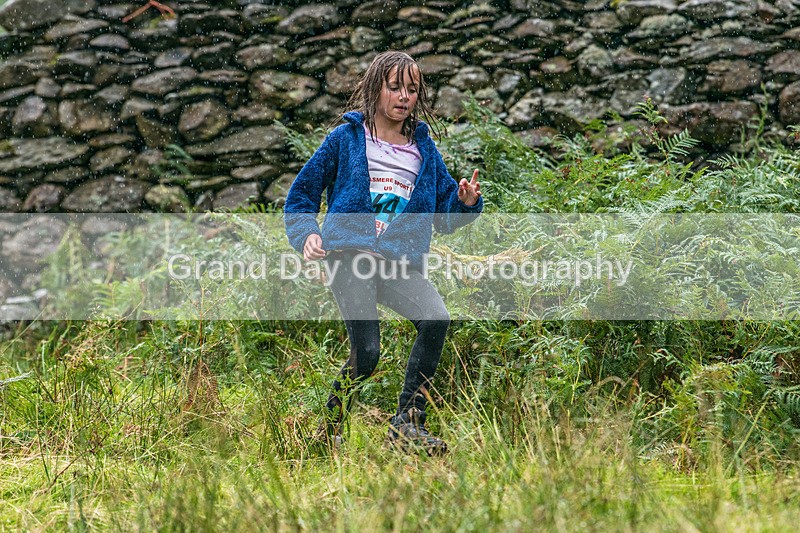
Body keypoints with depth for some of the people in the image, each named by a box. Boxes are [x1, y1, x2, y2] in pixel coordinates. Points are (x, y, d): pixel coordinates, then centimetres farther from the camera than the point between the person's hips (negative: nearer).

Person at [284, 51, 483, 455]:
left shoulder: (424, 149, 18)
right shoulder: (347, 138, 9)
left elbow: (444, 219, 19)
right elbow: (302, 192, 14)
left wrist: (465, 202, -3)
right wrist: (307, 234, -4)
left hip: (398, 262, 3)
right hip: (349, 255, -3)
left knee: (436, 319, -24)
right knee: (366, 353, -14)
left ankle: (407, 423, -15)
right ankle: (330, 424, 14)